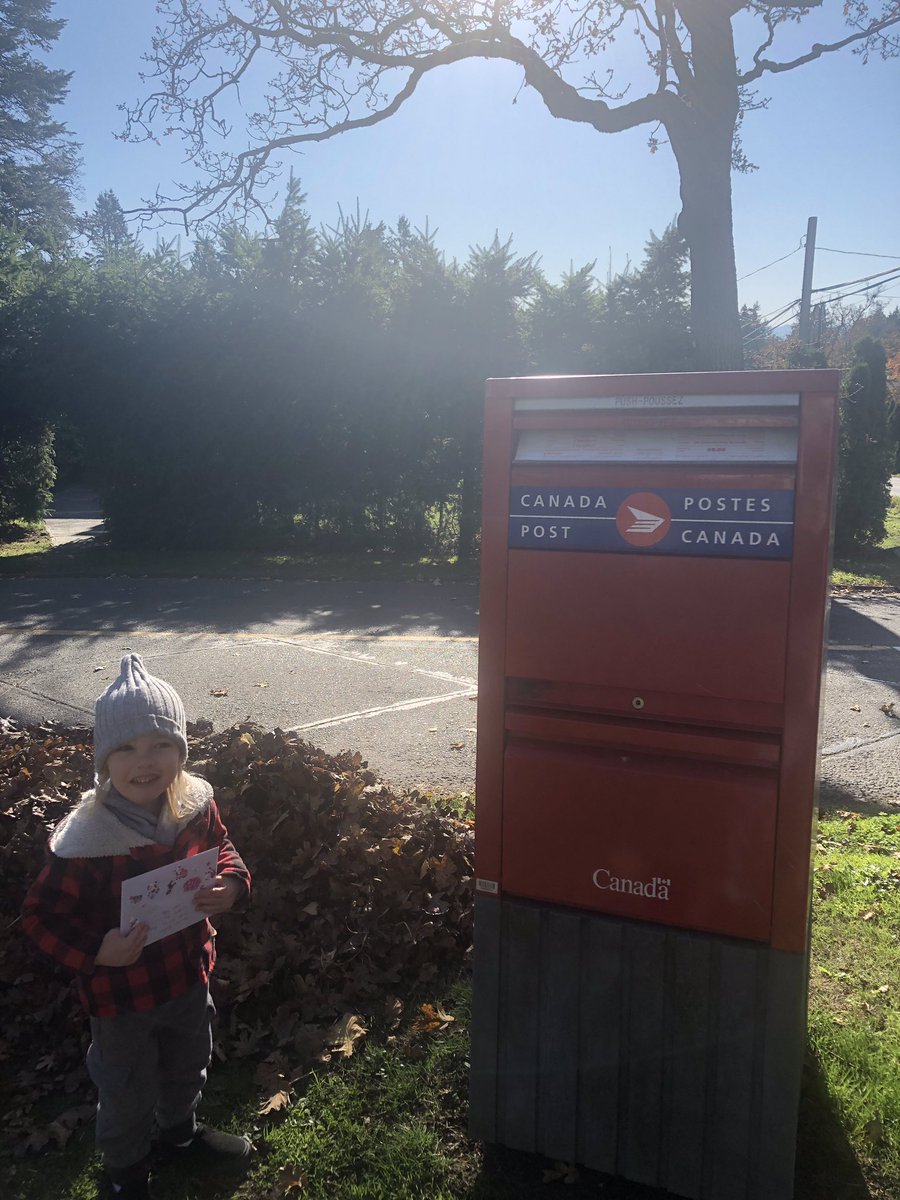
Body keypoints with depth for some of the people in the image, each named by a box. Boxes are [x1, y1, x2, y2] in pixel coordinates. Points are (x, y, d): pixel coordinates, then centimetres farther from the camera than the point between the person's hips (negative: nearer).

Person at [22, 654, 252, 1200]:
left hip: (189, 974, 5)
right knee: (130, 1093, 21)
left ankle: (180, 1131, 62)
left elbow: (221, 846, 3)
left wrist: (232, 881, -17)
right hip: (121, 994, -4)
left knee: (188, 1067, 30)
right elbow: (42, 914, -19)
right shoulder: (83, 840, -30)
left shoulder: (196, 804, -16)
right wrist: (95, 951, -31)